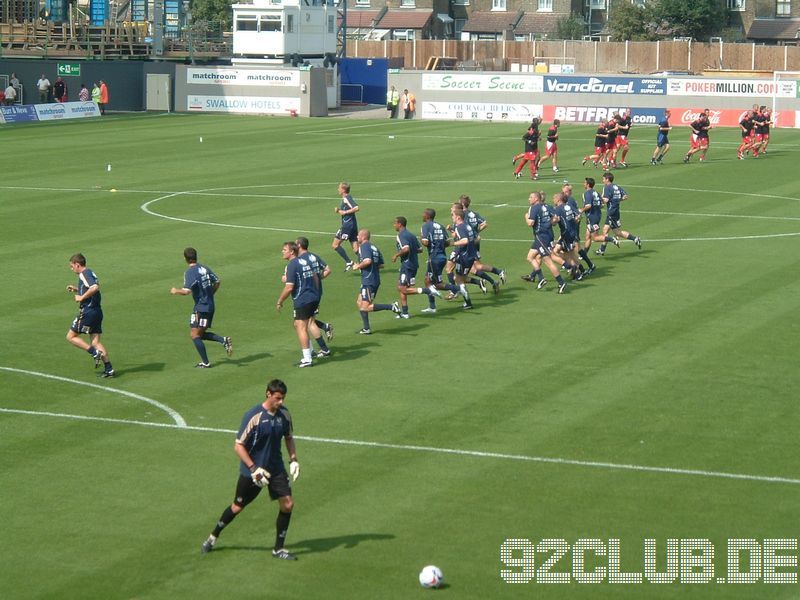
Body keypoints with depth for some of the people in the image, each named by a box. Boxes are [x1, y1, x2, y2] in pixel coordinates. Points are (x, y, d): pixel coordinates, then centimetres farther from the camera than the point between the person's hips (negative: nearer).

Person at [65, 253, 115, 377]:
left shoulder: (84, 274, -13)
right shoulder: (90, 273, 17)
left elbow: (95, 287, -30)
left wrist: (81, 297, -21)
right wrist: (76, 289, 22)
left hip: (88, 311, -9)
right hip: (97, 311, 9)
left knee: (71, 337, 1)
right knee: (95, 341, 8)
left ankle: (95, 352, -9)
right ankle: (109, 369, 1)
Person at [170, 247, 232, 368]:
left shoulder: (190, 272, -16)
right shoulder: (205, 268, 8)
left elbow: (186, 291, -24)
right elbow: (217, 282, 15)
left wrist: (176, 291, -5)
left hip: (200, 307, -8)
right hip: (210, 306, 8)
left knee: (194, 335, 0)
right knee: (201, 334, 18)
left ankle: (206, 363, 0)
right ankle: (223, 340, 0)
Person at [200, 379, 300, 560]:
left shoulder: (284, 414, -4)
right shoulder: (253, 416, -21)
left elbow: (289, 438, 14)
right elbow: (238, 446, -17)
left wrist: (293, 460, 1)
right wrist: (254, 468, -23)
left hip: (276, 469, 4)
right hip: (251, 471, -4)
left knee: (287, 504, -7)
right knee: (237, 507, 9)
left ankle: (278, 549, 7)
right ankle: (213, 537, 33)